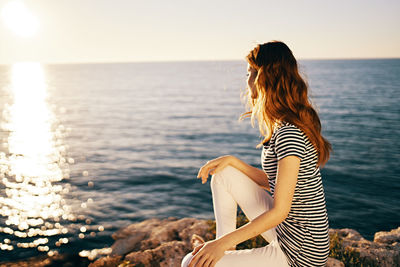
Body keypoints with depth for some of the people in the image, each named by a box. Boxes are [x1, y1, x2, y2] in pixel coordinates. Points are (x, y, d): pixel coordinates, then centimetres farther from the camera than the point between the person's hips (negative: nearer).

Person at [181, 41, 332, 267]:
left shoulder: (289, 134, -25)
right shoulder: (283, 125, 5)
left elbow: (279, 212, -24)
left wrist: (223, 243, -19)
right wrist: (232, 161, 5)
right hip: (286, 229, 9)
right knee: (224, 174, 13)